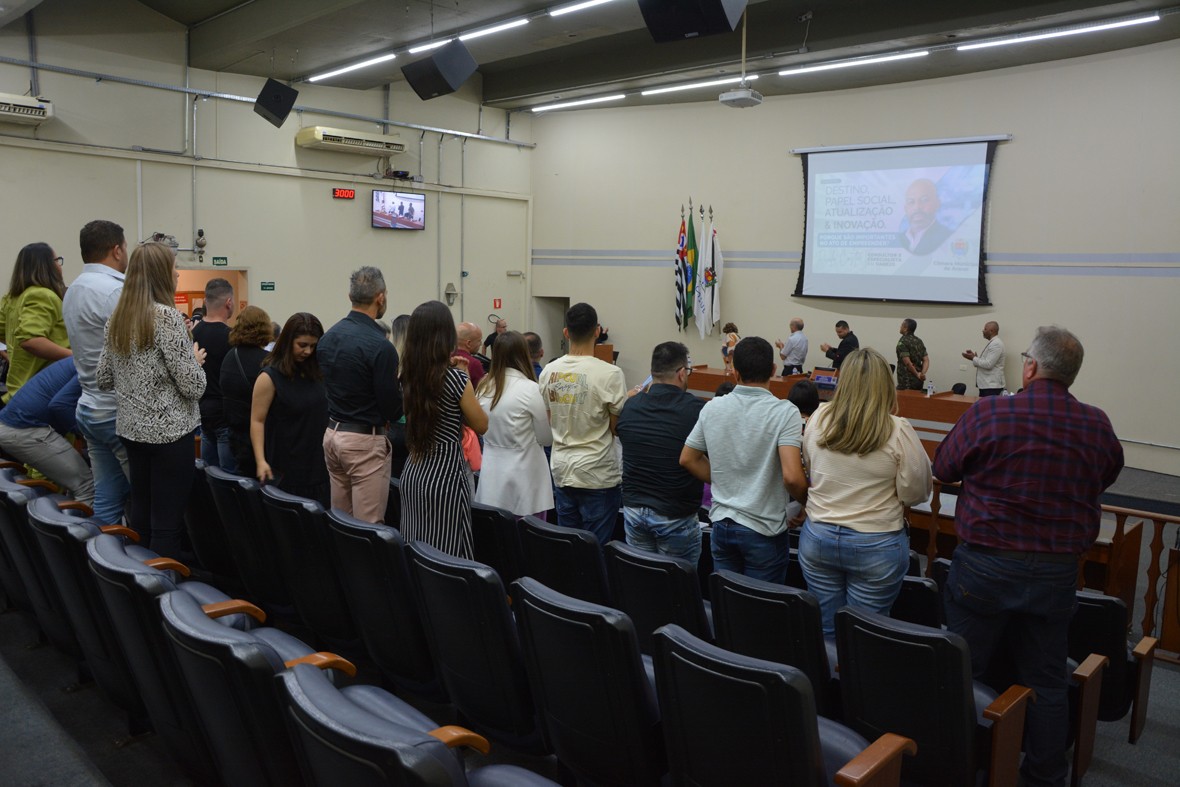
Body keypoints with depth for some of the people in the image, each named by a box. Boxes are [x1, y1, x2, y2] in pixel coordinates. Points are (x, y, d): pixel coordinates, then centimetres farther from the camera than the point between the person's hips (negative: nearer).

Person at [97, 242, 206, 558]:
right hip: (169, 431, -8)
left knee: (140, 513, 16)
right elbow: (194, 386, -17)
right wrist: (196, 359, 2)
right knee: (167, 522, -2)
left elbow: (103, 379, 13)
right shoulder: (167, 316, -15)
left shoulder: (117, 318, 7)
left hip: (131, 428, 8)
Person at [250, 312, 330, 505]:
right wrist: (261, 461, -18)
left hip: (318, 465, 5)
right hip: (286, 470, -5)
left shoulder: (316, 372, 8)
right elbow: (257, 421, -9)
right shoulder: (270, 376, -7)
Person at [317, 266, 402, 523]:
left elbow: (327, 386, 13)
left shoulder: (328, 337, 6)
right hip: (365, 441, -8)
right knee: (368, 527, -2)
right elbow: (393, 409, -15)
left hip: (331, 434, 8)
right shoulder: (379, 345, -18)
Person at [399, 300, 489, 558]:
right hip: (445, 475, -7)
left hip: (414, 471, 7)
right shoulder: (454, 377, -14)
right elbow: (481, 426, -4)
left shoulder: (409, 375, 4)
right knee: (447, 555, 0)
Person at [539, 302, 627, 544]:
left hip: (561, 470, 5)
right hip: (597, 474, -5)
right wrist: (630, 400, 7)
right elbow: (620, 428, -8)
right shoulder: (609, 374, -16)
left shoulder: (549, 371, 0)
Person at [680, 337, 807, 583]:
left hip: (721, 523, 4)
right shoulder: (784, 412, -16)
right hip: (764, 529, -4)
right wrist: (807, 503, -4)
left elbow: (687, 459, 6)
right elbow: (791, 477, -24)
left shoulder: (712, 408, -2)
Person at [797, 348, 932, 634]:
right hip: (876, 547, -3)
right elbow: (918, 492, -10)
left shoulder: (819, 418, -6)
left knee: (825, 630, 16)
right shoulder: (898, 431, -16)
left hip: (817, 538, 3)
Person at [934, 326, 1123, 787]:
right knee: (1046, 681, 16)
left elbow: (943, 468, -2)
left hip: (986, 564, -3)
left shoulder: (988, 414, -16)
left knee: (964, 670, 12)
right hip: (1057, 572, 3)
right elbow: (1107, 476, 15)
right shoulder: (1097, 426, -5)